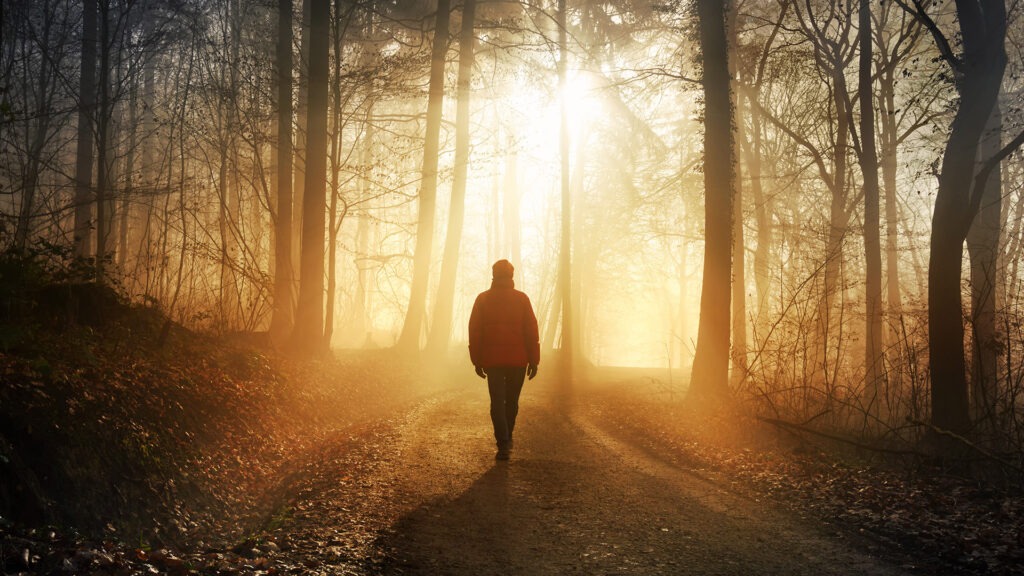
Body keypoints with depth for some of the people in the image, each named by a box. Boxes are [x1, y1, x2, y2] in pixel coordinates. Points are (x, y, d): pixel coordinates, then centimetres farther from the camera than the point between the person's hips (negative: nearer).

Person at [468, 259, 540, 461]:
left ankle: (503, 444, -13)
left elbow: (474, 331, 0)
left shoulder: (483, 299, 1)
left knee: (497, 402, 0)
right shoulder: (522, 298, -1)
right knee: (512, 400, 16)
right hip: (518, 360, 0)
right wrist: (534, 360, 0)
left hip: (492, 360, 0)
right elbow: (531, 331, -4)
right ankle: (507, 438, 28)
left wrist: (477, 360, 5)